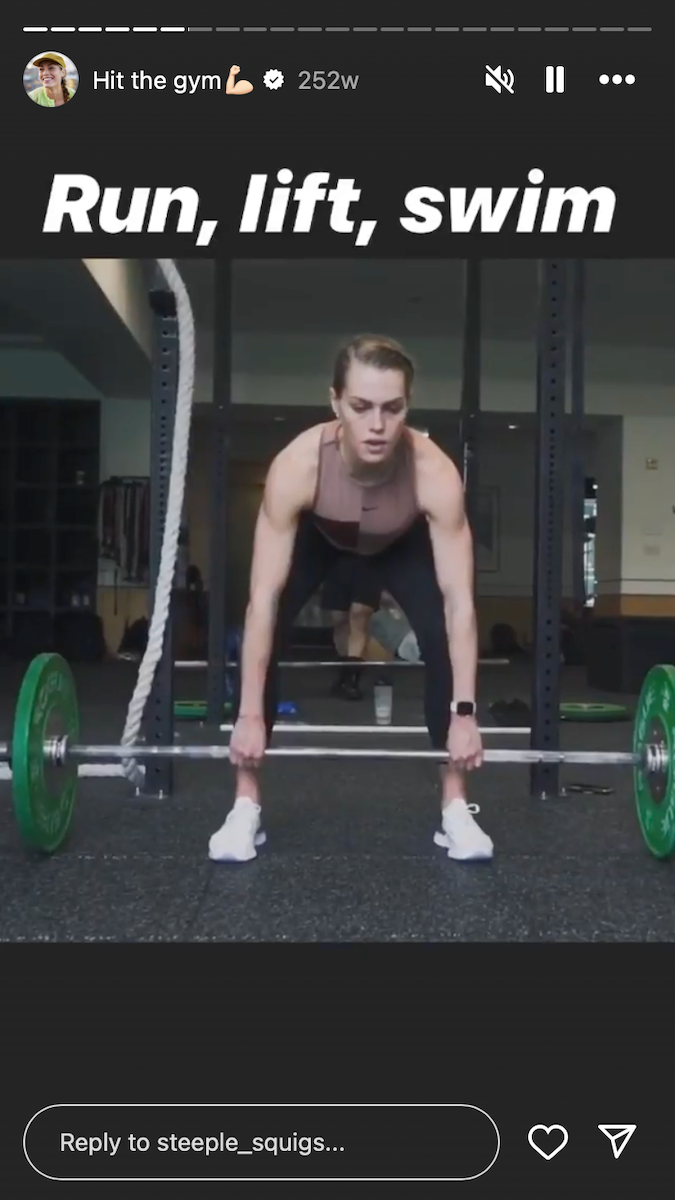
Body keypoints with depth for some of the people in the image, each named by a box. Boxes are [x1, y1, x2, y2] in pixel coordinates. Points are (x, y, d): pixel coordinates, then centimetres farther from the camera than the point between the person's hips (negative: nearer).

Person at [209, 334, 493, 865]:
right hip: (317, 536, 0)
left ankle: (455, 807, -3)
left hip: (402, 542, 0)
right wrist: (250, 716, -35)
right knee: (268, 634, -17)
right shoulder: (297, 465, -41)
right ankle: (246, 807, -4)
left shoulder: (435, 473, -40)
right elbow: (264, 599, -37)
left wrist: (464, 714, -34)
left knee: (439, 635, -19)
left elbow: (459, 604, -34)